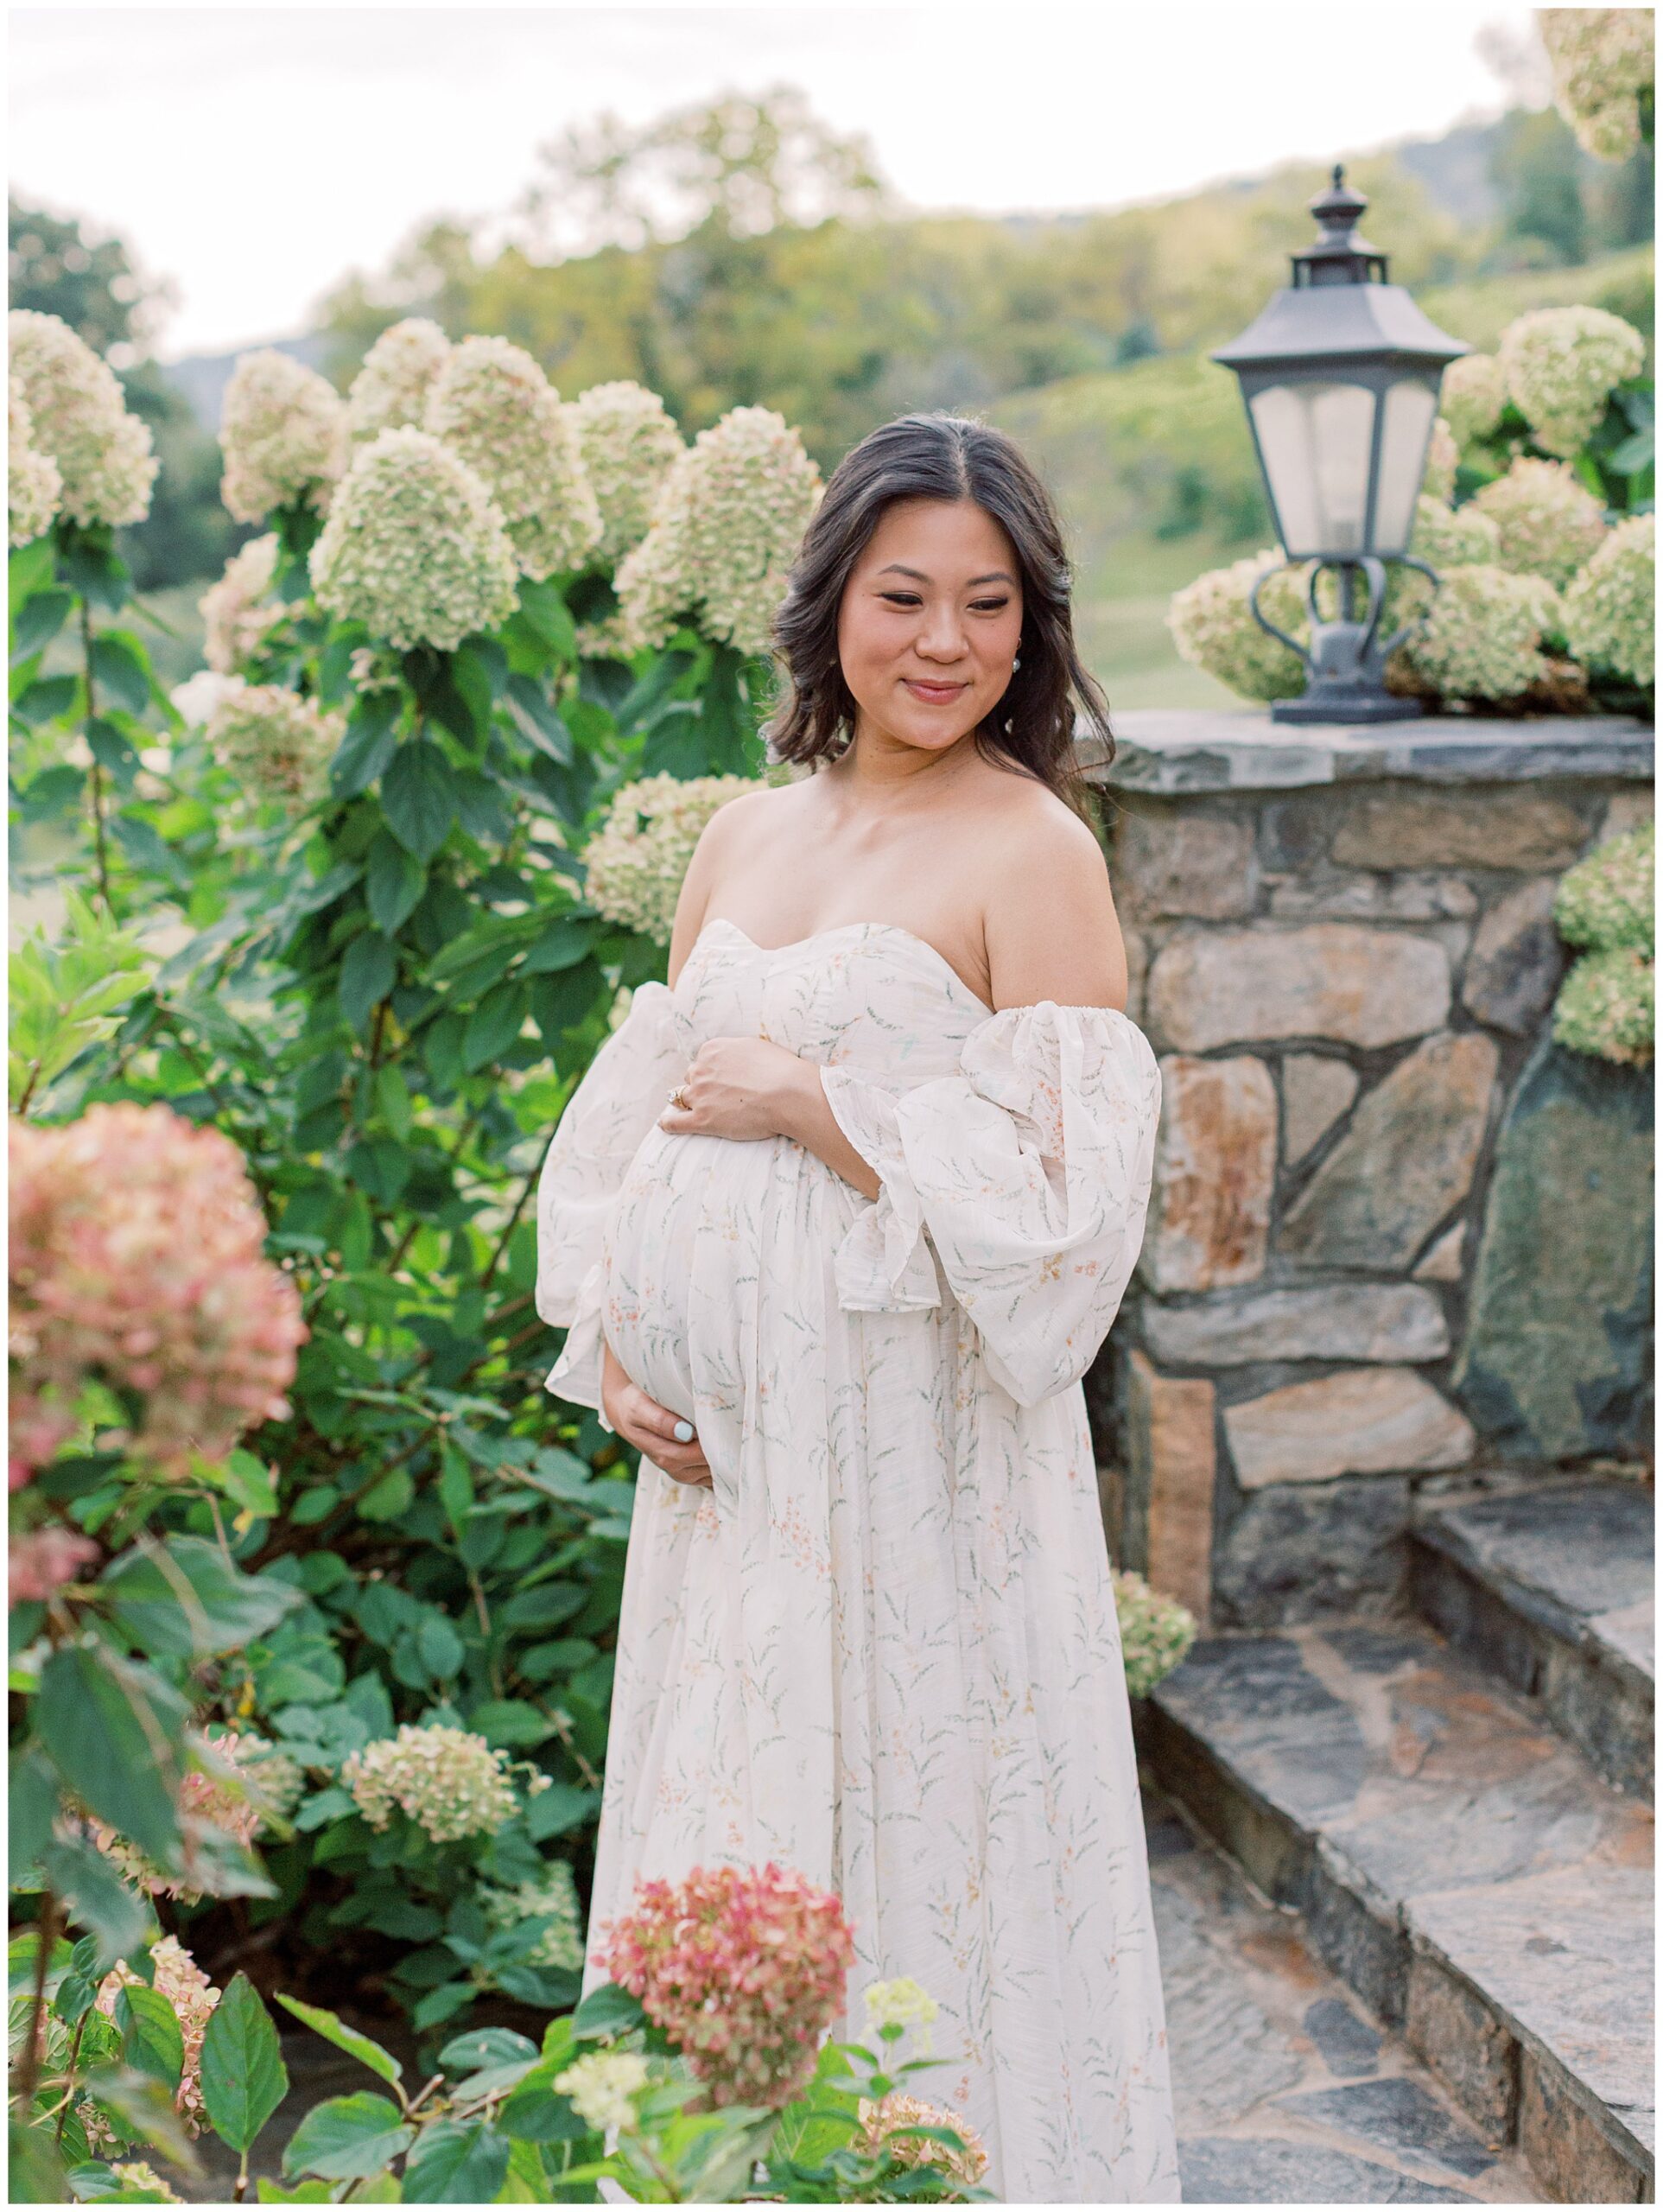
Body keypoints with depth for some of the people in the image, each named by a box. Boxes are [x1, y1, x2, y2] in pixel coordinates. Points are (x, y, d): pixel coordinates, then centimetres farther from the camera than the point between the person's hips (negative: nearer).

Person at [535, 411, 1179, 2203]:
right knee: (724, 1841, 16)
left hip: (917, 1448, -6)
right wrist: (611, 1344, 2)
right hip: (716, 1448, 6)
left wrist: (810, 1101, -14)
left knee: (906, 1848, 4)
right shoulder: (744, 836, 10)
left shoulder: (1033, 851, -8)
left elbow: (1063, 1199, -15)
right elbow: (633, 1115, 15)